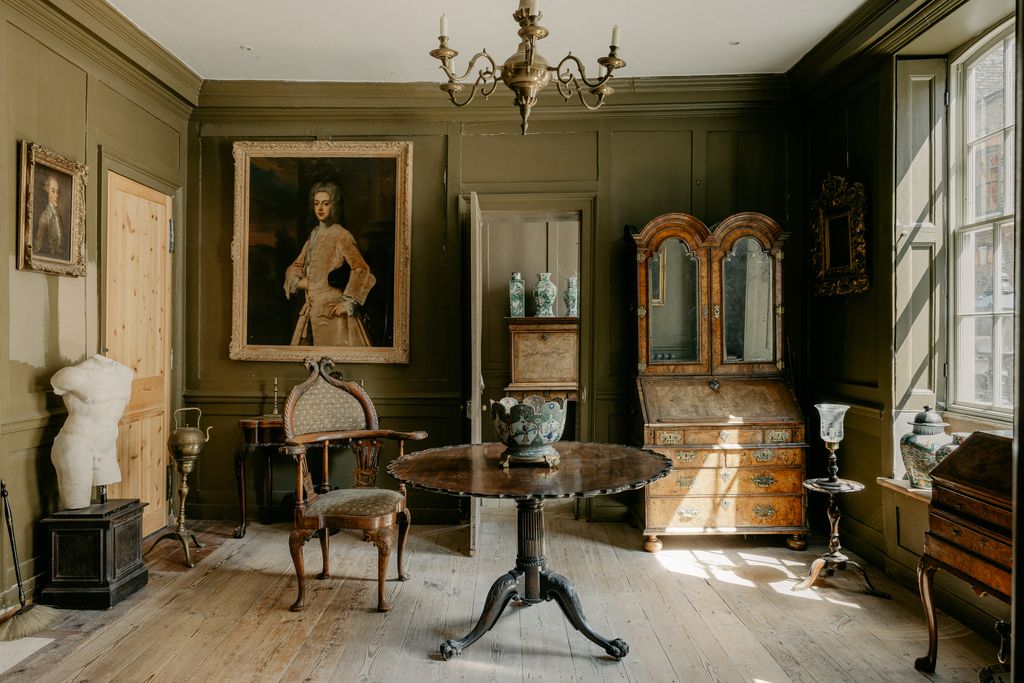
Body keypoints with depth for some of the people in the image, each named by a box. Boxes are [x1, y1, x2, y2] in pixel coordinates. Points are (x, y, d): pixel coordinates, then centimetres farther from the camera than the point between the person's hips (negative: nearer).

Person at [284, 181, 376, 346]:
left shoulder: (342, 235, -8)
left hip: (333, 312, -7)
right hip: (312, 311, 7)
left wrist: (347, 303, -16)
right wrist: (298, 281, 1)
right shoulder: (313, 235, 14)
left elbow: (361, 270, -16)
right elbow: (295, 266, 23)